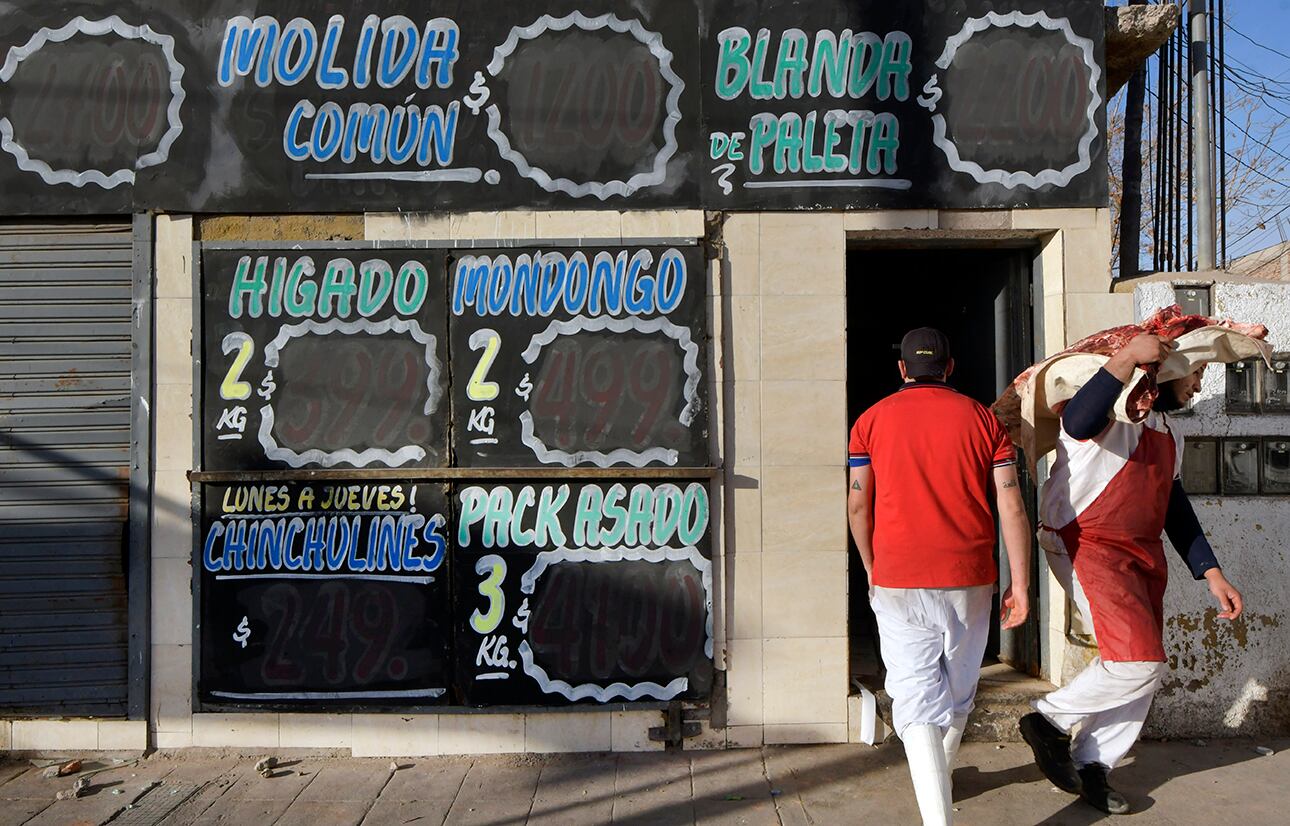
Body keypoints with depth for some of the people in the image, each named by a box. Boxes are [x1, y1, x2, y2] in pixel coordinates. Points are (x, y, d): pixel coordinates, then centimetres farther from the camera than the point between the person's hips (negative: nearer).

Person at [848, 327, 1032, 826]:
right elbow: (1011, 506, -3)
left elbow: (857, 505, 2)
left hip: (898, 583, -2)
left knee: (917, 699, -1)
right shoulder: (983, 420, 3)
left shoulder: (872, 421, 2)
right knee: (959, 690, 22)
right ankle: (939, 779, 43)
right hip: (969, 580, 2)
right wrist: (1020, 585, 1)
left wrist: (871, 568, 17)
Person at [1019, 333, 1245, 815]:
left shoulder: (1169, 434, 21)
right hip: (1087, 545, -10)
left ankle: (1090, 767, 21)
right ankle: (1049, 720, 4)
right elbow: (1077, 423, -35)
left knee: (1144, 672, 7)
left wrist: (1212, 575, 17)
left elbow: (1175, 508, 24)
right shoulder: (1115, 403, -10)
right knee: (1139, 659, -18)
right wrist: (1128, 357, -35)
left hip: (1143, 555, 10)